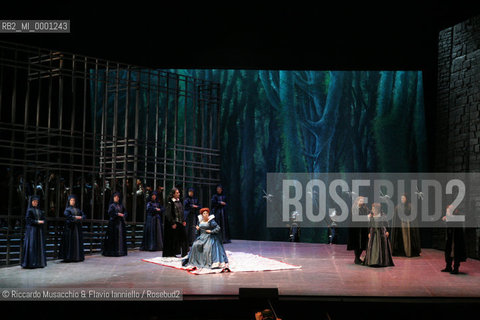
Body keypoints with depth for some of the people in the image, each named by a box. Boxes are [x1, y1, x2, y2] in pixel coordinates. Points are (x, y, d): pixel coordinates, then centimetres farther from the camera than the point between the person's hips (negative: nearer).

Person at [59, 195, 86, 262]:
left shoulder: (77, 209, 18)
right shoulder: (68, 208, 2)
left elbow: (84, 215, 10)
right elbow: (66, 214, -18)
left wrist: (81, 217, -12)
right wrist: (75, 217, -20)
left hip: (77, 227, 5)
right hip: (70, 227, -5)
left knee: (78, 241, 2)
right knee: (70, 242, -8)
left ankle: (78, 256, 4)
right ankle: (69, 257, -7)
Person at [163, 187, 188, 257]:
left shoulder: (179, 201, 11)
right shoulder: (170, 202, -11)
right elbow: (169, 213, -14)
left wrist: (183, 220, 11)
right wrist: (173, 223, -17)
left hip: (180, 222, 7)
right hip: (174, 222, -7)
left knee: (183, 237, 3)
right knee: (173, 238, 0)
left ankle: (184, 253, 8)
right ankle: (171, 254, 11)